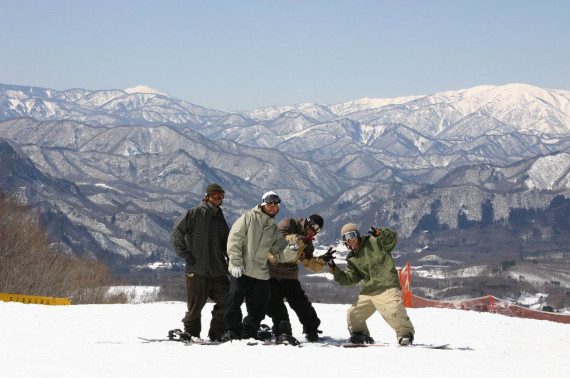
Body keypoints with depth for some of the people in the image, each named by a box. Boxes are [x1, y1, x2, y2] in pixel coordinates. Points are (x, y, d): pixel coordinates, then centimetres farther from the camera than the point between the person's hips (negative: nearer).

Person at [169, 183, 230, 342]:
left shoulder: (220, 219, 17)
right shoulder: (194, 214, -2)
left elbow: (226, 244, 27)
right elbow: (176, 235, -5)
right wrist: (186, 255, -8)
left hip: (218, 271, 6)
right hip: (197, 269, -5)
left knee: (224, 302, -1)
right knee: (196, 304, -3)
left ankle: (217, 333, 11)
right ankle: (191, 331, 15)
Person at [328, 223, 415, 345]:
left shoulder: (373, 242, 5)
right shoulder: (352, 260, 20)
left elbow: (392, 239, -6)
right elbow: (350, 279, 14)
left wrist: (380, 233, -23)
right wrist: (336, 271, 2)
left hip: (387, 287, -7)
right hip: (367, 293, 7)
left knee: (394, 312, -26)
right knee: (353, 314, 7)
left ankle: (406, 332, -8)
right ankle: (360, 335, 28)